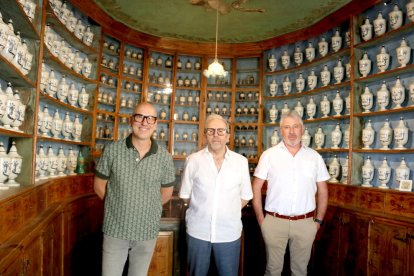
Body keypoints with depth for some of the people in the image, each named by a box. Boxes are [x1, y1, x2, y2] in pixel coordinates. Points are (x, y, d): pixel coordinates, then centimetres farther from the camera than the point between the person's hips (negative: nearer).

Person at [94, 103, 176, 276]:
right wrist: (116, 205, 4)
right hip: (115, 231, -1)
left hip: (147, 233, 1)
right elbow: (99, 185, 2)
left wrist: (147, 209, 6)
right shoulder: (112, 150, -8)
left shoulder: (165, 157, -7)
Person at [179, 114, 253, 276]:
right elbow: (185, 195, 3)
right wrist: (203, 210, -1)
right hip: (198, 231, 0)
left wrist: (230, 212, 0)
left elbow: (245, 196, 7)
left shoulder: (241, 162, 0)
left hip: (229, 233, 1)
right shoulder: (193, 160, -3)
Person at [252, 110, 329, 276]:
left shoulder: (315, 157, 5)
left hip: (305, 223, 2)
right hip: (274, 222, -1)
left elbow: (323, 191, 10)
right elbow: (256, 187, 0)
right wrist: (260, 218, -3)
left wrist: (319, 220, 7)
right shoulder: (269, 155, -1)